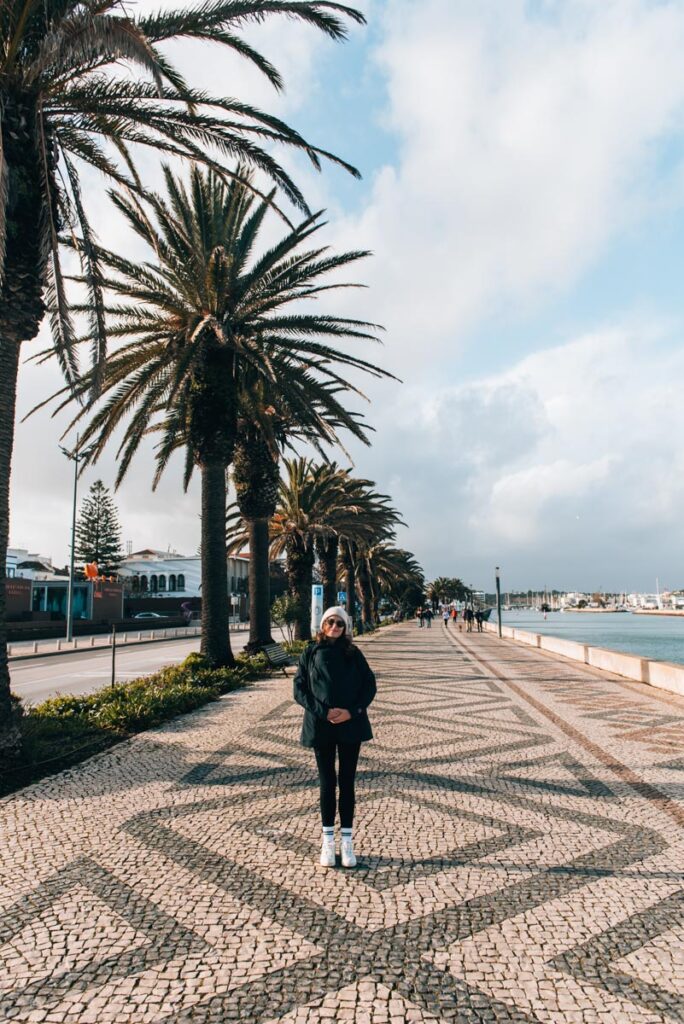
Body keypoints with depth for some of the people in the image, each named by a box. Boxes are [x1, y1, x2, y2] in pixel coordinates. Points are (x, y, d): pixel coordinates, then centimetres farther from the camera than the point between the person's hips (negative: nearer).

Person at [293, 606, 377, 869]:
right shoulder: (310, 654, 1)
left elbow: (369, 685, 1)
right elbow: (300, 690, -3)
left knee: (347, 783, 8)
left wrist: (353, 711, -13)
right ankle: (328, 839, 20)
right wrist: (324, 712, -15)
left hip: (350, 725, 0)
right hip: (321, 726, 0)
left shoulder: (353, 653, 2)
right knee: (327, 783, 8)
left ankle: (347, 840, 18)